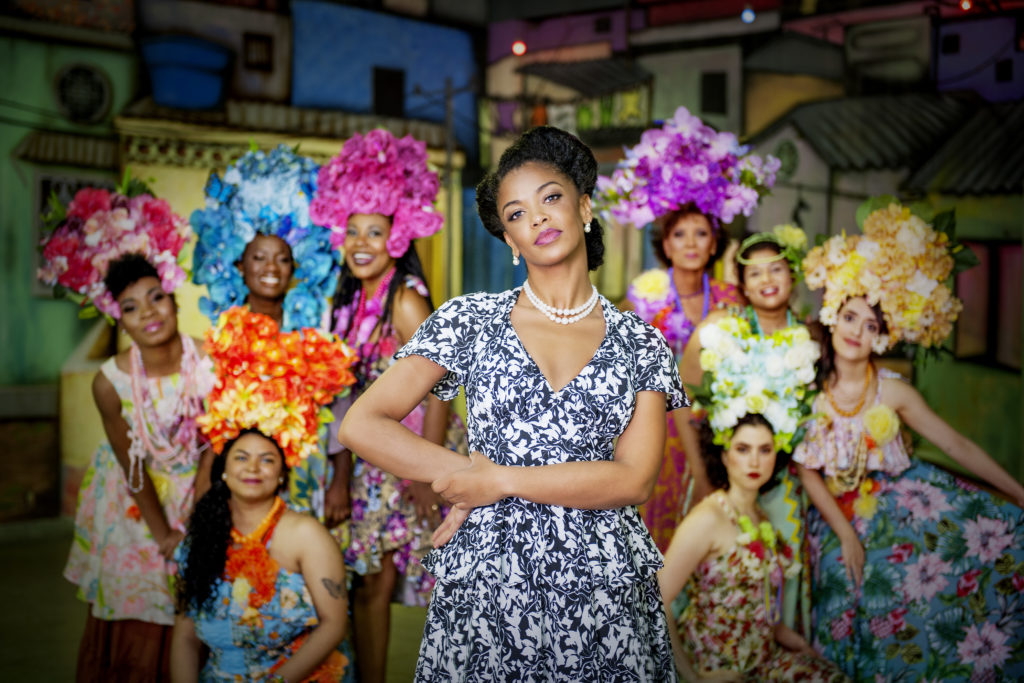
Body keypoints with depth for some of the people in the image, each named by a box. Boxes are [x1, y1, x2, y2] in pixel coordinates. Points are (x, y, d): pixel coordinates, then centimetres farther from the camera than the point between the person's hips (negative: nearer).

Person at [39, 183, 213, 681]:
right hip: (133, 500, 0)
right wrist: (164, 534, -7)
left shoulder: (211, 361, -20)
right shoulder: (110, 381, -21)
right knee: (131, 625, 10)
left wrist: (194, 523, -12)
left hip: (195, 489, 1)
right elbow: (131, 465, -11)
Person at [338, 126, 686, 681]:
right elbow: (360, 425, -2)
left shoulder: (642, 345, 4)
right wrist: (464, 472, -8)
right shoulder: (469, 321, 3)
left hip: (603, 589, 0)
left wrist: (498, 479, -11)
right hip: (486, 586, 0)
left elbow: (634, 480, -8)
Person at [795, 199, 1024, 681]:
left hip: (899, 502, 1)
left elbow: (957, 446, -5)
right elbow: (807, 471, -6)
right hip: (838, 514, -1)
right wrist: (846, 533, -14)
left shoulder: (892, 392, -10)